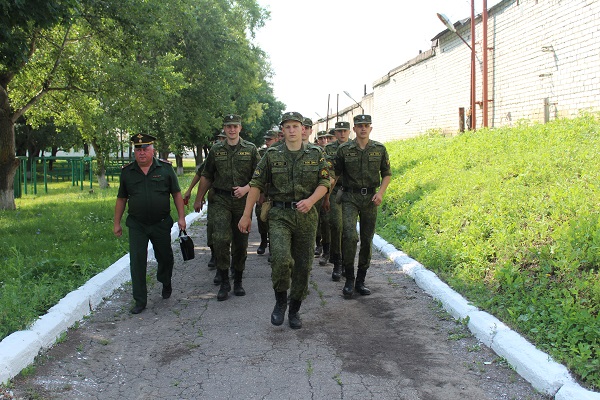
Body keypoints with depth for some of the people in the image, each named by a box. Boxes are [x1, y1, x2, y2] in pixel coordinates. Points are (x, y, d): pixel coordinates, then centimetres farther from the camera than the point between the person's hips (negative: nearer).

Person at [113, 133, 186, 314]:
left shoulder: (165, 168, -1)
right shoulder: (127, 172, 3)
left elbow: (176, 194, 3)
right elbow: (121, 199, 10)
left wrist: (181, 217, -4)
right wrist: (117, 223, 10)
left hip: (161, 224, 0)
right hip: (137, 226, 0)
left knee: (165, 257, 14)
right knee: (137, 262, -5)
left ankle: (166, 284, 44)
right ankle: (140, 301, 4)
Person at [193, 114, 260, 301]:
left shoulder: (250, 149, 4)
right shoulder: (216, 150, 8)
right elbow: (206, 177, 14)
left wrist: (246, 188, -13)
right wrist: (198, 199, 15)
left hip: (242, 201, 0)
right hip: (220, 200, 0)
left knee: (240, 243, 7)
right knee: (221, 239, -16)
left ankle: (238, 281, 21)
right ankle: (224, 282, -4)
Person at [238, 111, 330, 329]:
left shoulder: (316, 154, 5)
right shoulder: (272, 155, 3)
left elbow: (324, 182, 2)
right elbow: (256, 184, 3)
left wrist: (311, 200, -18)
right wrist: (246, 214, -2)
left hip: (306, 215, 2)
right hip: (279, 215, -2)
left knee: (303, 265, 6)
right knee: (281, 258, -21)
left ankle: (295, 309, 23)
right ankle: (280, 301, 4)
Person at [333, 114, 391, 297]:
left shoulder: (380, 149, 4)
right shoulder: (344, 149, 0)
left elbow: (387, 174, 11)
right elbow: (335, 174, 7)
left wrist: (381, 192, -4)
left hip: (370, 198, 3)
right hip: (350, 198, -2)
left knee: (367, 240, 5)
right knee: (350, 236, -18)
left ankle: (361, 281, 16)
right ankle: (349, 279, -4)